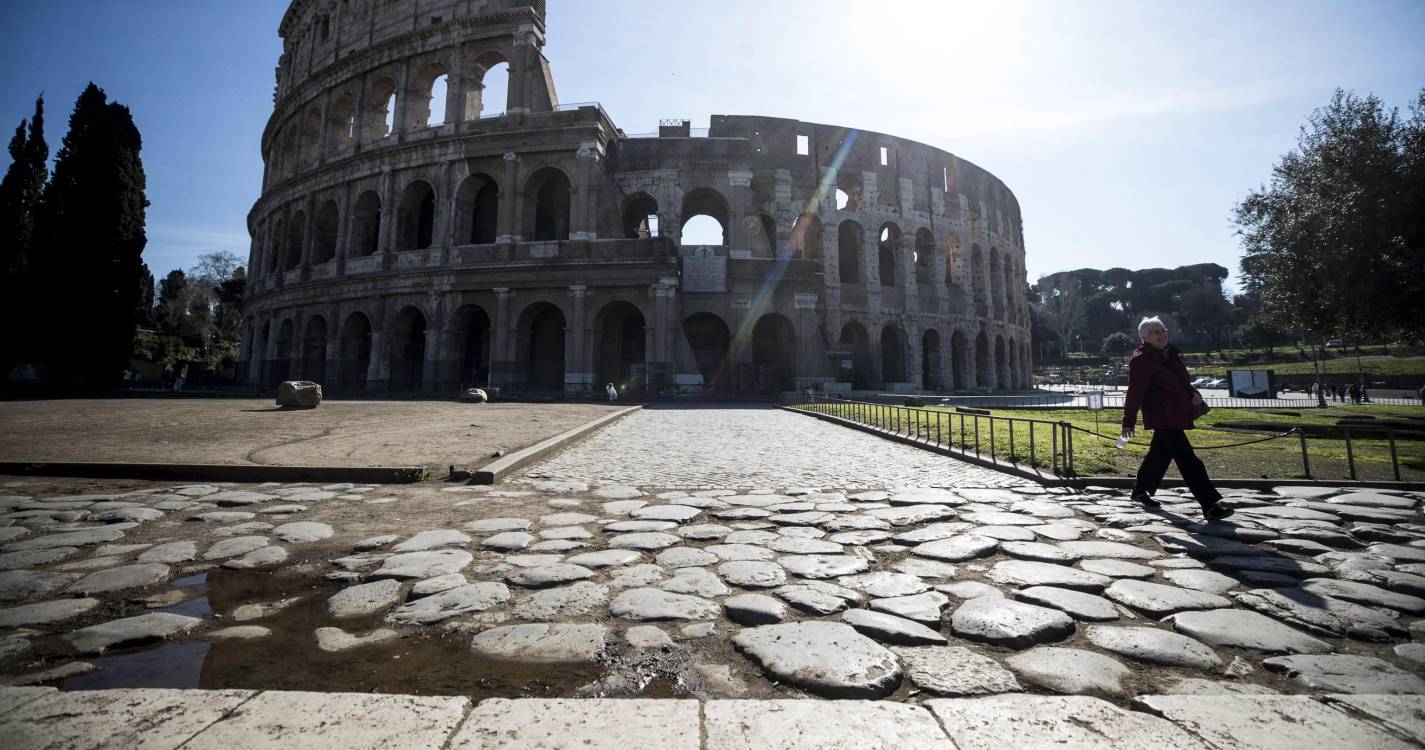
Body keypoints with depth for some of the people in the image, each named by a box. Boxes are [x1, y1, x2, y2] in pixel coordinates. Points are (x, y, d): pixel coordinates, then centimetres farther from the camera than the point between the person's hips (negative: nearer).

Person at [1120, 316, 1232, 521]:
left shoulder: (1170, 353, 13)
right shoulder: (1141, 359, -14)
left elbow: (1180, 381, 24)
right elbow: (1135, 392, -16)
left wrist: (1192, 392, 2)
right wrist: (1129, 421, -15)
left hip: (1176, 414, 10)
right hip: (1161, 417, -9)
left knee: (1160, 453, 18)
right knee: (1188, 460, -9)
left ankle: (1140, 490, 32)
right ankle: (1210, 506, -7)